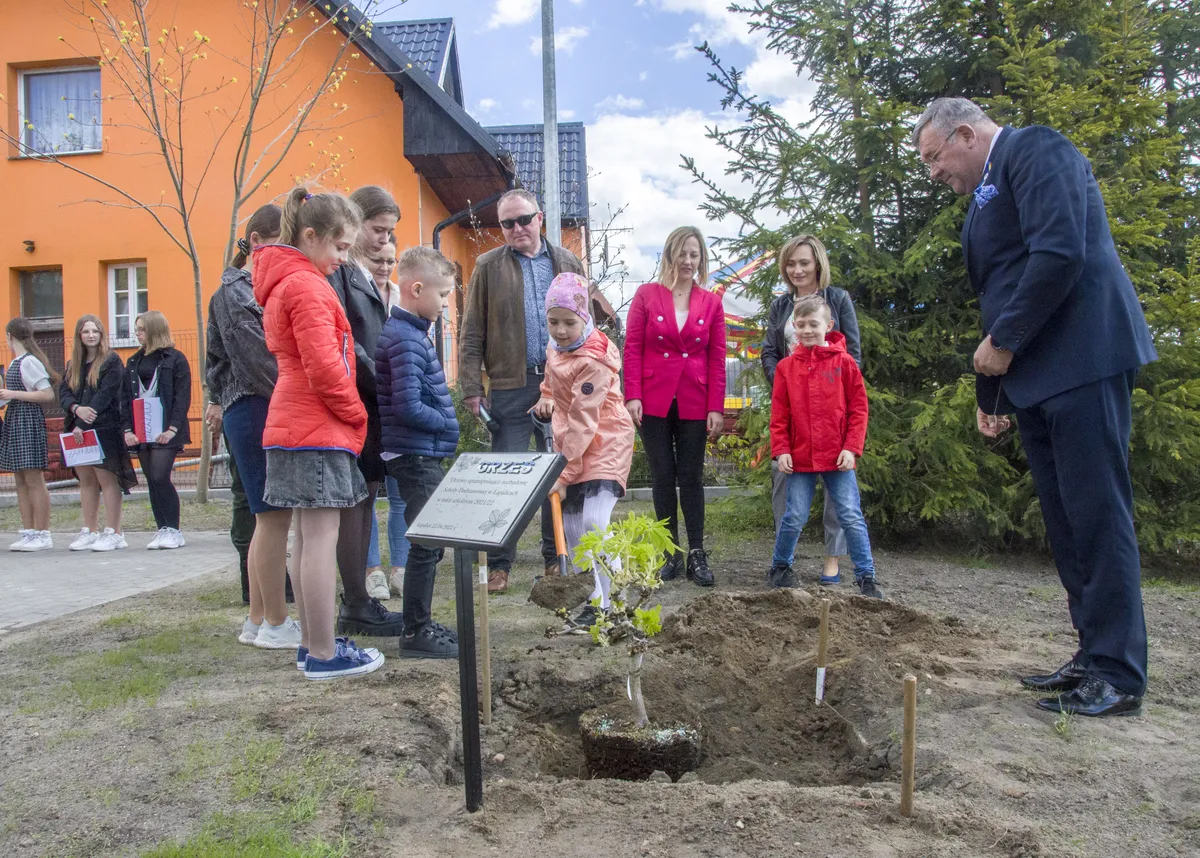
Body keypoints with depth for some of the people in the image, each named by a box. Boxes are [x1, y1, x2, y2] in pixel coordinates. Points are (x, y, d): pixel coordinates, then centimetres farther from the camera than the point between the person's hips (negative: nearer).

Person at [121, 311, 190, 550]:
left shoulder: (175, 359, -1)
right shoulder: (133, 362, 15)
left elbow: (183, 396, -7)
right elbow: (125, 397, 12)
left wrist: (172, 428, -16)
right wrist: (127, 429, 1)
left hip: (165, 431, -6)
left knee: (160, 478, -13)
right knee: (152, 482, 6)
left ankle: (173, 530, -3)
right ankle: (163, 530, 12)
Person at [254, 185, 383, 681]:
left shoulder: (282, 282, 19)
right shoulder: (307, 286, -13)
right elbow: (324, 366, -20)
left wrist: (348, 416, 15)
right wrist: (356, 414, -6)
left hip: (291, 423, 10)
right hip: (319, 428, -10)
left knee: (306, 537, 12)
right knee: (321, 539, -6)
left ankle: (311, 643, 20)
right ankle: (324, 655, 1)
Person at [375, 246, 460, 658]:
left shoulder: (412, 333, 14)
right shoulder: (405, 340, -17)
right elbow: (408, 408, -23)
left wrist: (446, 418, 10)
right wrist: (446, 422, -9)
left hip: (423, 455, 10)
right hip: (416, 456, -10)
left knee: (429, 542, 15)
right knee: (427, 544, -4)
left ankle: (421, 624, 26)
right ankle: (415, 633, 6)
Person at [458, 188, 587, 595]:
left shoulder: (567, 263, 11)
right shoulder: (489, 267, 5)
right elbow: (472, 334, 2)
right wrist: (472, 389, -5)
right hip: (510, 386, -2)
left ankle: (556, 558, 19)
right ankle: (498, 564, 9)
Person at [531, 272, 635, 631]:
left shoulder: (593, 360, -23)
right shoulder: (556, 346, 3)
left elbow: (583, 422, -26)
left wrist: (565, 474, -26)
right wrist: (548, 397, 9)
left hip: (604, 444, -8)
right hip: (570, 445, 9)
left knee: (594, 521, -19)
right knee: (571, 525, 10)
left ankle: (602, 604, -10)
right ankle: (583, 594, 23)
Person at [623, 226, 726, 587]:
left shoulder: (711, 302, 6)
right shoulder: (646, 295, 3)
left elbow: (717, 358, 4)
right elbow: (632, 348, 0)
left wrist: (716, 408, -2)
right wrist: (632, 395, -9)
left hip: (694, 404, 1)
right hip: (654, 402, -1)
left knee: (691, 477, 6)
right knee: (662, 477, 5)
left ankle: (697, 555, 12)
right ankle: (671, 554, 14)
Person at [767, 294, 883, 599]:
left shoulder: (844, 362, -1)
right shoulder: (786, 367, 3)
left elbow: (859, 408, -1)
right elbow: (779, 414, 3)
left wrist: (852, 448, -8)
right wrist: (781, 450, -4)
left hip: (838, 458, -1)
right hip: (800, 457, 1)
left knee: (852, 518, 2)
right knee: (794, 518, 7)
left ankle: (866, 577, 12)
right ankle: (780, 567, 27)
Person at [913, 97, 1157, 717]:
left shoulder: (1034, 149, -3)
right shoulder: (984, 198, 24)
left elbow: (1061, 253, -19)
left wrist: (1002, 341, -12)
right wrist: (989, 392, 21)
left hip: (1081, 360, -9)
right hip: (1032, 375, 9)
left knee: (1096, 514, -6)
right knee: (1065, 522, 9)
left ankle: (1119, 676, 1)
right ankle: (1093, 654, 17)